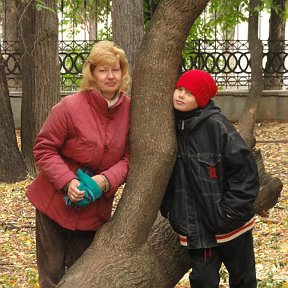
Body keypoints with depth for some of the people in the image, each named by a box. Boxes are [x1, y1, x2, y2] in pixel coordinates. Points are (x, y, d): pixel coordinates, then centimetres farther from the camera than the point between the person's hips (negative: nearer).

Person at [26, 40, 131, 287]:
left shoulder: (130, 110, -3)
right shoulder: (70, 106, -16)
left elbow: (129, 156, -1)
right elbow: (43, 149, -11)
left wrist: (106, 180, -19)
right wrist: (67, 181, -23)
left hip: (95, 207, 4)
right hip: (56, 201, -3)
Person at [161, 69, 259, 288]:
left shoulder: (217, 126, -16)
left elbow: (246, 172, -15)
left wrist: (229, 211, -15)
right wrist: (168, 208, 6)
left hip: (230, 226, -4)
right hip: (195, 226, 4)